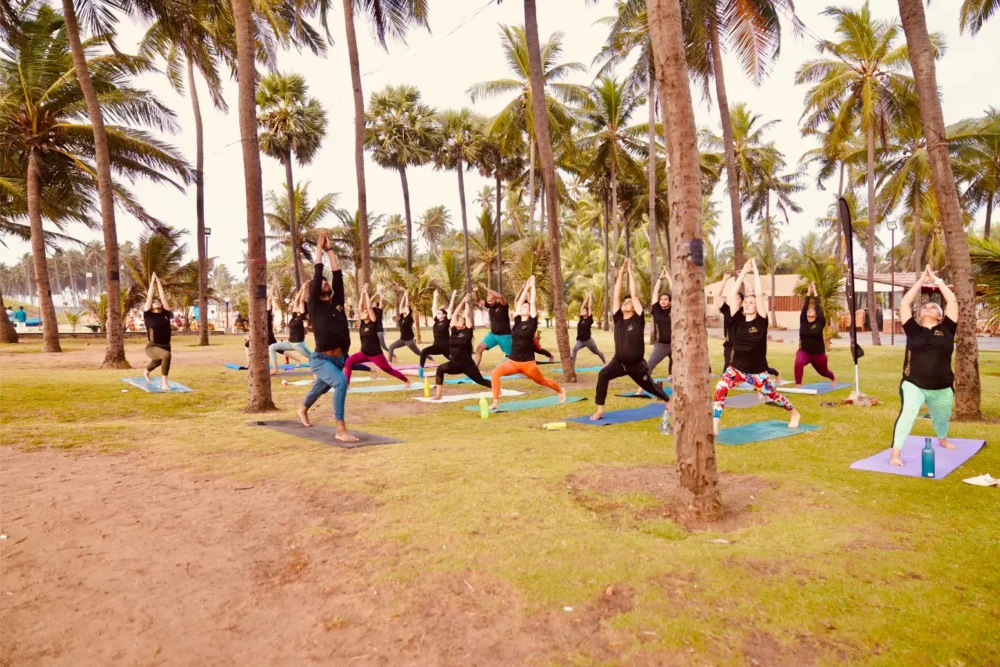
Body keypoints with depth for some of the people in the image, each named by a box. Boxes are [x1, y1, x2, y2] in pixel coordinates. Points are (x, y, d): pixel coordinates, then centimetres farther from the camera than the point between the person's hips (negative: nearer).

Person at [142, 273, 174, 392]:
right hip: (153, 347, -6)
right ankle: (164, 382, -28)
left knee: (158, 363, 30)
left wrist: (158, 282, 13)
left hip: (166, 346, 6)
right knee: (166, 355, -36)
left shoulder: (166, 314, 6)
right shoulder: (148, 315, -3)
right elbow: (149, 297, -2)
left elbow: (163, 297, 7)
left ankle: (146, 372, 66)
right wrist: (152, 282, 6)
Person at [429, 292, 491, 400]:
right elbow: (455, 314, 2)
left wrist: (467, 302, 2)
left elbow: (467, 315, -10)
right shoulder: (454, 331, 3)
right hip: (454, 364, 3)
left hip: (467, 365, -3)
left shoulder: (468, 332, -8)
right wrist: (462, 301, 6)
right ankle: (438, 395, -19)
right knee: (440, 369, -22)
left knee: (481, 381, 9)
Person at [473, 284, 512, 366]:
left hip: (505, 335, -5)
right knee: (479, 349, -8)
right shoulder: (489, 305, 2)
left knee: (510, 356, 5)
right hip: (493, 334, 5)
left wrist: (486, 288, -35)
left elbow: (500, 296, -36)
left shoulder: (503, 305, -16)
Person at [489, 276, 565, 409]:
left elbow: (532, 302, -6)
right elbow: (519, 301, 7)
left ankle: (561, 391, 46)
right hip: (513, 361, 4)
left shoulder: (532, 323, -6)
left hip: (528, 363, -3)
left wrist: (532, 285, 2)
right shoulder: (517, 321, 5)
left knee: (542, 381, 16)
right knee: (495, 373, -21)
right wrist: (526, 287, 15)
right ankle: (495, 401, -13)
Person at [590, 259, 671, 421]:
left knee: (650, 386, 18)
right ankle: (600, 410, -21)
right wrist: (621, 273, -4)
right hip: (619, 362, 2)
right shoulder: (618, 319, 0)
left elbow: (634, 295, -13)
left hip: (636, 365, -2)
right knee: (603, 374, -27)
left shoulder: (638, 319, -10)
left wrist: (630, 272, -9)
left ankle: (667, 401, 51)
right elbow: (616, 296, -3)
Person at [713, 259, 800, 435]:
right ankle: (714, 427, -21)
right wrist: (744, 271, -7)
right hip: (737, 368, 2)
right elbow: (731, 294, -9)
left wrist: (755, 270, -13)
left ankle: (795, 414, 50)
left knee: (772, 395, 18)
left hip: (757, 371, -1)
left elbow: (759, 294, -19)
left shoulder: (761, 321, -10)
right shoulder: (737, 320, -3)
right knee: (720, 389, -25)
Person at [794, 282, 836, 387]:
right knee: (798, 362, -36)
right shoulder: (803, 321, -2)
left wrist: (815, 293, -12)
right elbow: (804, 306, -10)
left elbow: (818, 307, -15)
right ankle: (798, 385, -26)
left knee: (823, 371, 24)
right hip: (804, 352, 0)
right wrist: (808, 293, -10)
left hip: (818, 353, 0)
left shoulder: (820, 322, -7)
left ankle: (833, 378, 62)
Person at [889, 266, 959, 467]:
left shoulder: (946, 329, 2)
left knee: (941, 419, 24)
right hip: (913, 384, -2)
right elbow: (904, 304, -2)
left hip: (942, 388, 3)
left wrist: (937, 280, 3)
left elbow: (953, 301, -3)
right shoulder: (913, 330, 1)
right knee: (908, 411, -28)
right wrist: (921, 281, 2)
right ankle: (895, 453, -29)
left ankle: (943, 440, 58)